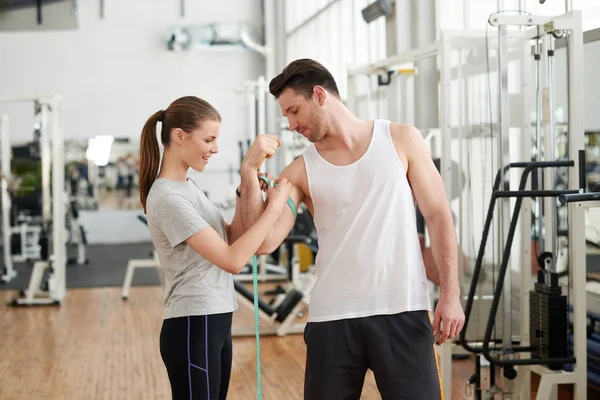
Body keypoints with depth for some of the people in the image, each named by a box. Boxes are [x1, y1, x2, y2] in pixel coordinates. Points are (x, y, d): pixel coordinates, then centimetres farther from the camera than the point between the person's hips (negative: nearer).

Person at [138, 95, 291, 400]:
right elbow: (232, 259, -21)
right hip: (193, 328, -9)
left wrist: (249, 181, -3)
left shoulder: (188, 186, 11)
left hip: (215, 323, 9)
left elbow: (232, 238, 6)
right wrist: (275, 206, -15)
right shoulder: (168, 198, -18)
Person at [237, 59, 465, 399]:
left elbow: (439, 217, 3)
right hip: (332, 317, 2)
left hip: (402, 311, -2)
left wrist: (450, 295, -5)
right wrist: (250, 175, -13)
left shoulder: (401, 140, 3)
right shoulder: (300, 172, 6)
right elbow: (265, 242, -4)